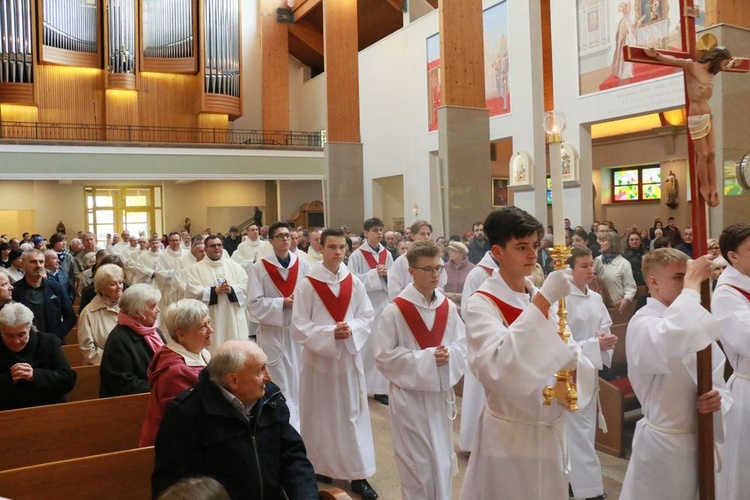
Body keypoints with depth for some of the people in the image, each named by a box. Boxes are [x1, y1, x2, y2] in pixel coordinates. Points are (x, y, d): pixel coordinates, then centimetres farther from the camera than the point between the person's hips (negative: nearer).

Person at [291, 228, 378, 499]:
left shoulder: (354, 282, 1)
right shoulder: (307, 284, -9)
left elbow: (367, 316, 4)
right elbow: (299, 327, -10)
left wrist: (351, 329, -15)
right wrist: (330, 333, -21)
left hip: (349, 357, 3)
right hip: (318, 357, -3)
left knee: (353, 414, 6)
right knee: (321, 415, 8)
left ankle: (359, 474, 15)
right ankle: (321, 468, 27)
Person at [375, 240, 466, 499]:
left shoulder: (448, 306, 0)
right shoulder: (395, 310, -14)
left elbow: (462, 344, 5)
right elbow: (384, 355, -13)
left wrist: (449, 354, -18)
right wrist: (425, 358, -19)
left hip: (441, 393, 5)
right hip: (410, 395, -4)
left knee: (443, 460, 15)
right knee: (417, 463, 7)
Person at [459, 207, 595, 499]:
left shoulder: (540, 297, 3)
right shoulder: (482, 304, -17)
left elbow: (561, 350, 11)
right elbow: (496, 369, -34)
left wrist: (574, 364, -14)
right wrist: (542, 302, -36)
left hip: (551, 429, 6)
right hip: (510, 434, -6)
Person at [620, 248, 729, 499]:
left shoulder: (690, 319, 6)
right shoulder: (643, 323, -19)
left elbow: (714, 376, 10)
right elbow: (669, 347, -45)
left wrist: (717, 396, -15)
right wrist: (692, 284, -34)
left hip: (700, 437, 7)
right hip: (666, 442, -7)